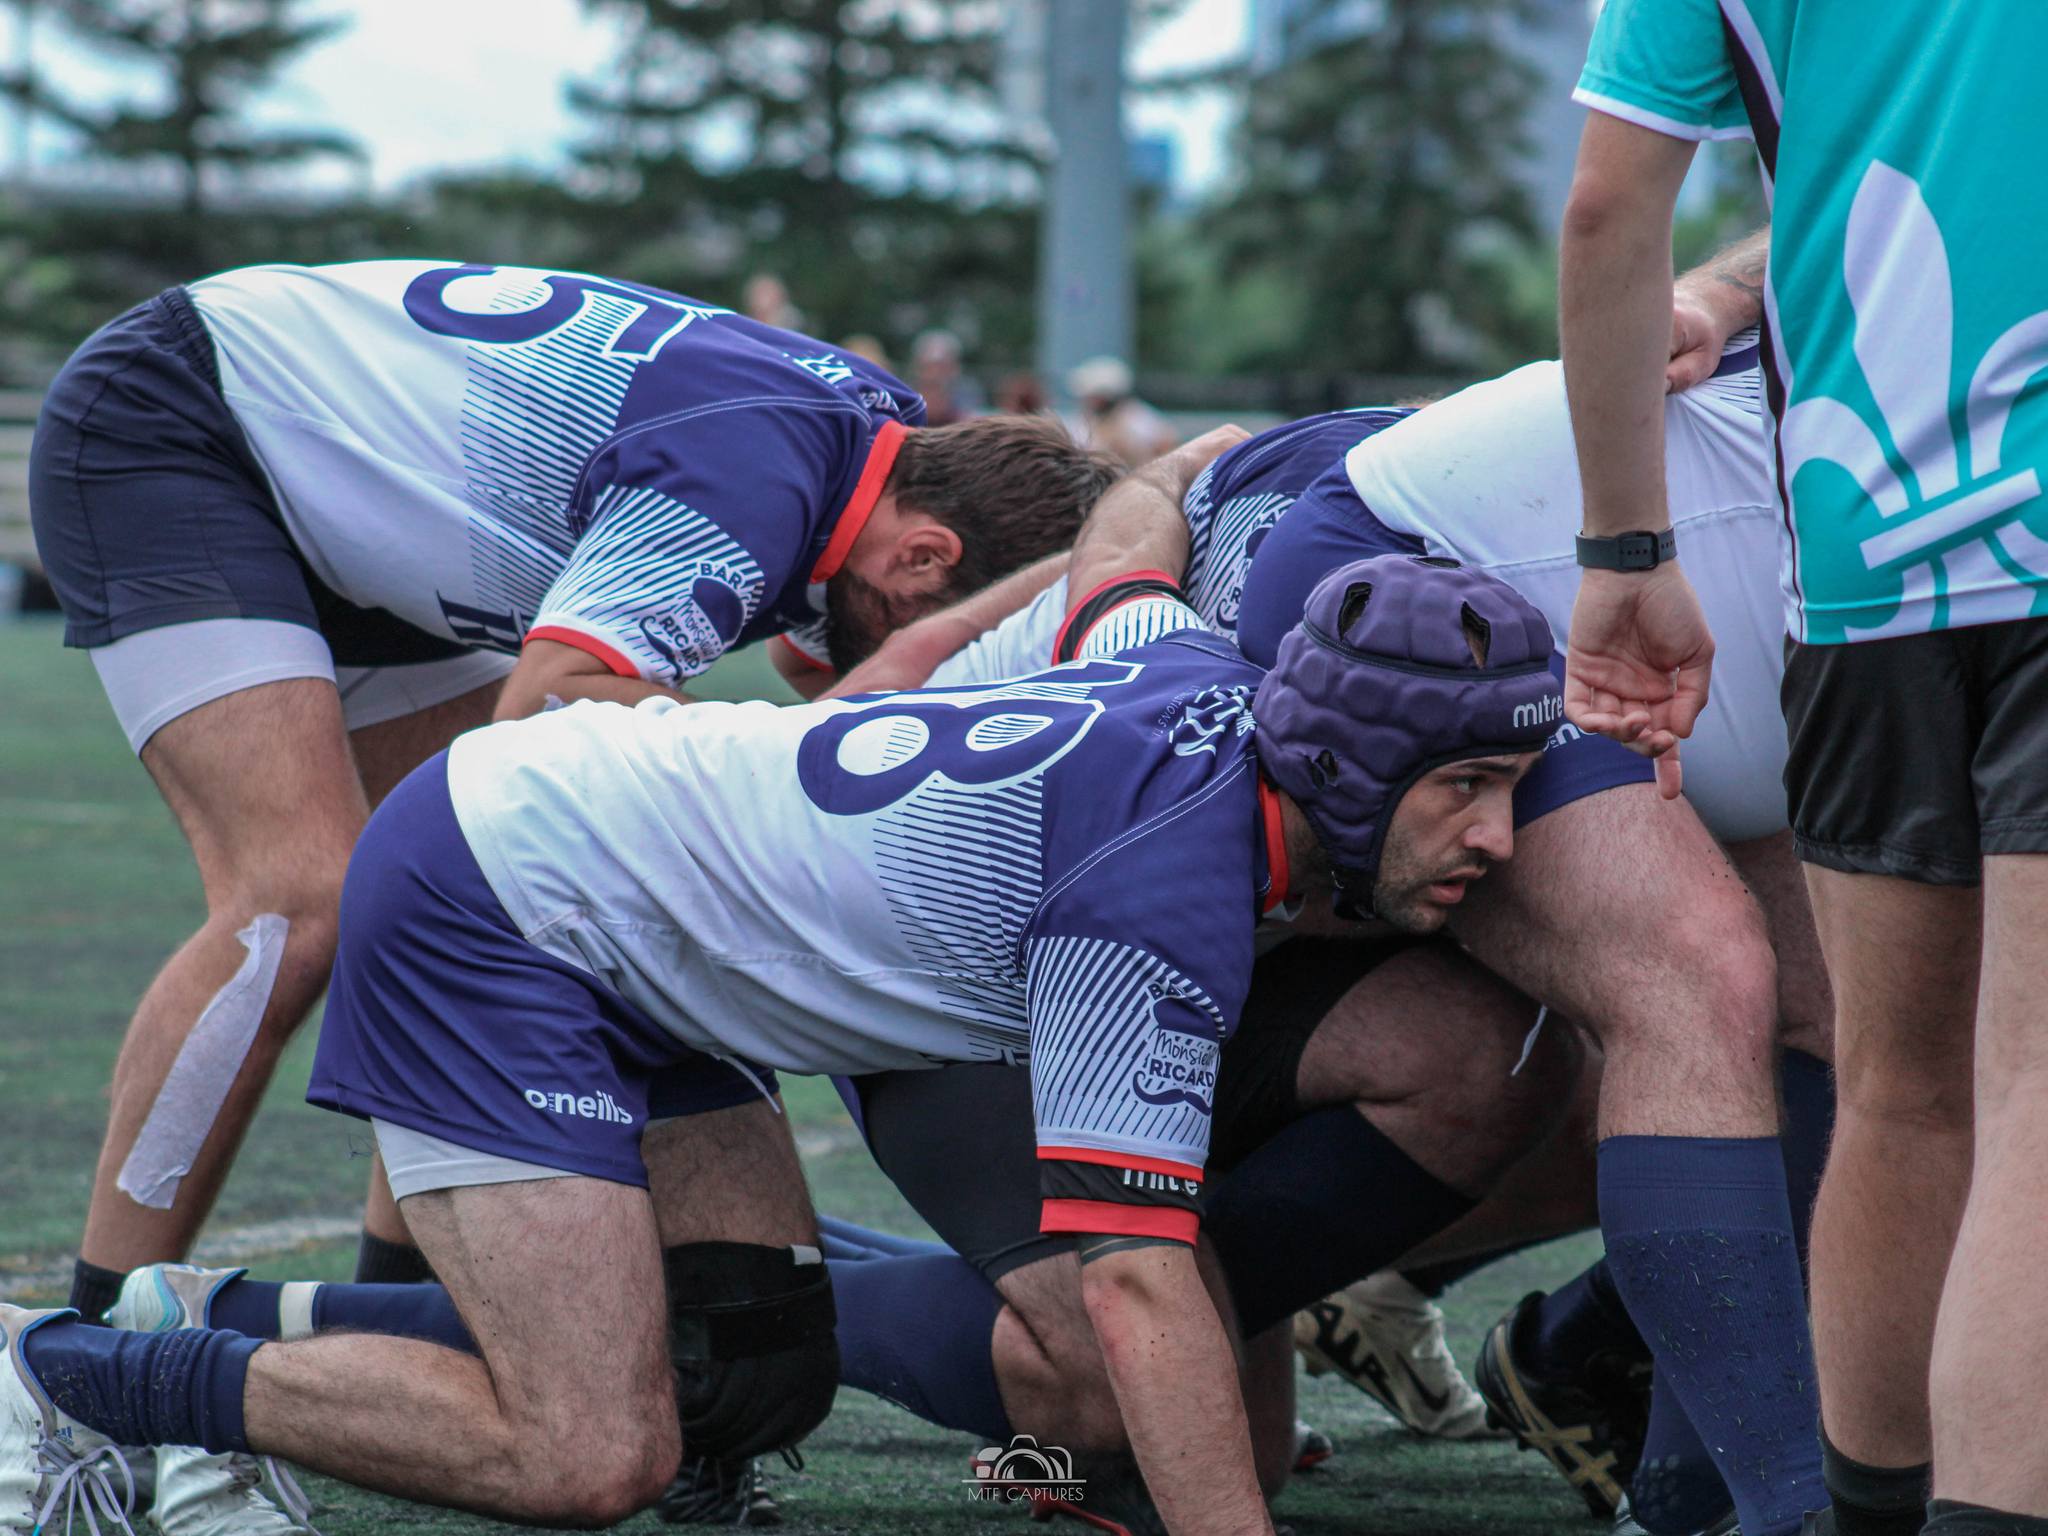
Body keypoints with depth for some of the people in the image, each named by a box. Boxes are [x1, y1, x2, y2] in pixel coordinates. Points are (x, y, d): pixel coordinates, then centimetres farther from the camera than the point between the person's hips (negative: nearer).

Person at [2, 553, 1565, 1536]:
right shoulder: (1176, 894, -26)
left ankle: (221, 1332, 14)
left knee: (760, 1371, 7)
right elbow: (1136, 1281, -30)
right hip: (493, 903, -10)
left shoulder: (1196, 675, -1)